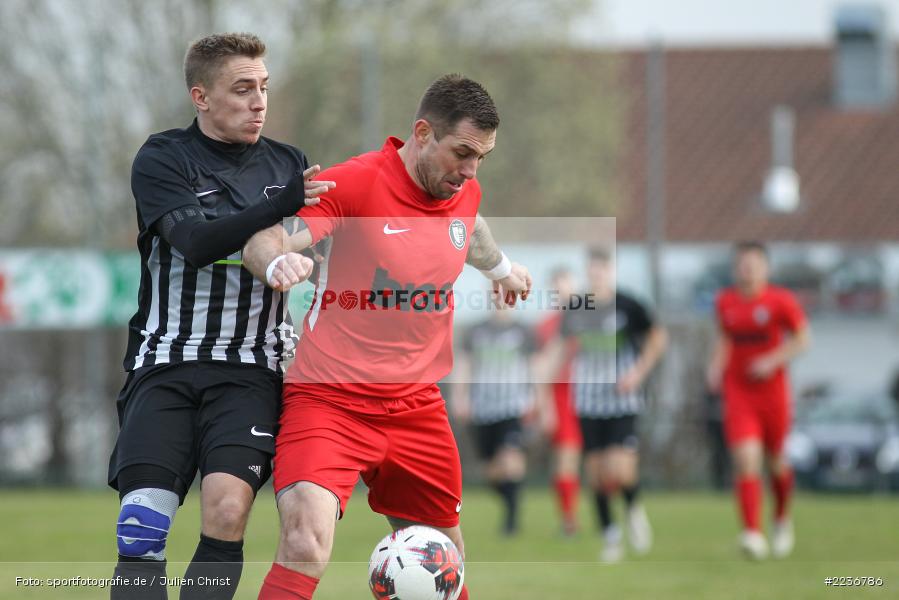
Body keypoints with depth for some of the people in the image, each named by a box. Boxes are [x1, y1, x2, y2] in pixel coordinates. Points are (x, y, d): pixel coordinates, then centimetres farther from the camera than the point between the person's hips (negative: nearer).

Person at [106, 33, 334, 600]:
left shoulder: (287, 164, 12)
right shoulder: (161, 160, 0)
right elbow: (196, 241, -17)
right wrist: (281, 206, -29)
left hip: (249, 368, 1)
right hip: (165, 364, -1)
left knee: (228, 510, -21)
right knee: (142, 526, -14)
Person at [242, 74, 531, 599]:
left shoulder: (466, 194, 4)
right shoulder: (356, 183, -15)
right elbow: (264, 239, -24)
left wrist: (501, 267, 50)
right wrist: (276, 261, -47)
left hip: (417, 406, 6)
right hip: (330, 400, -6)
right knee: (307, 545, -26)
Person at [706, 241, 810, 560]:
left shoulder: (780, 301, -7)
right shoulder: (725, 302, 3)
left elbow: (802, 339, -2)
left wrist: (773, 360, -16)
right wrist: (716, 366, 1)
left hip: (773, 391, -1)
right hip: (738, 393, 1)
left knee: (776, 461, 12)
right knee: (746, 460, -15)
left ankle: (782, 519, 40)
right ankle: (753, 534, -20)